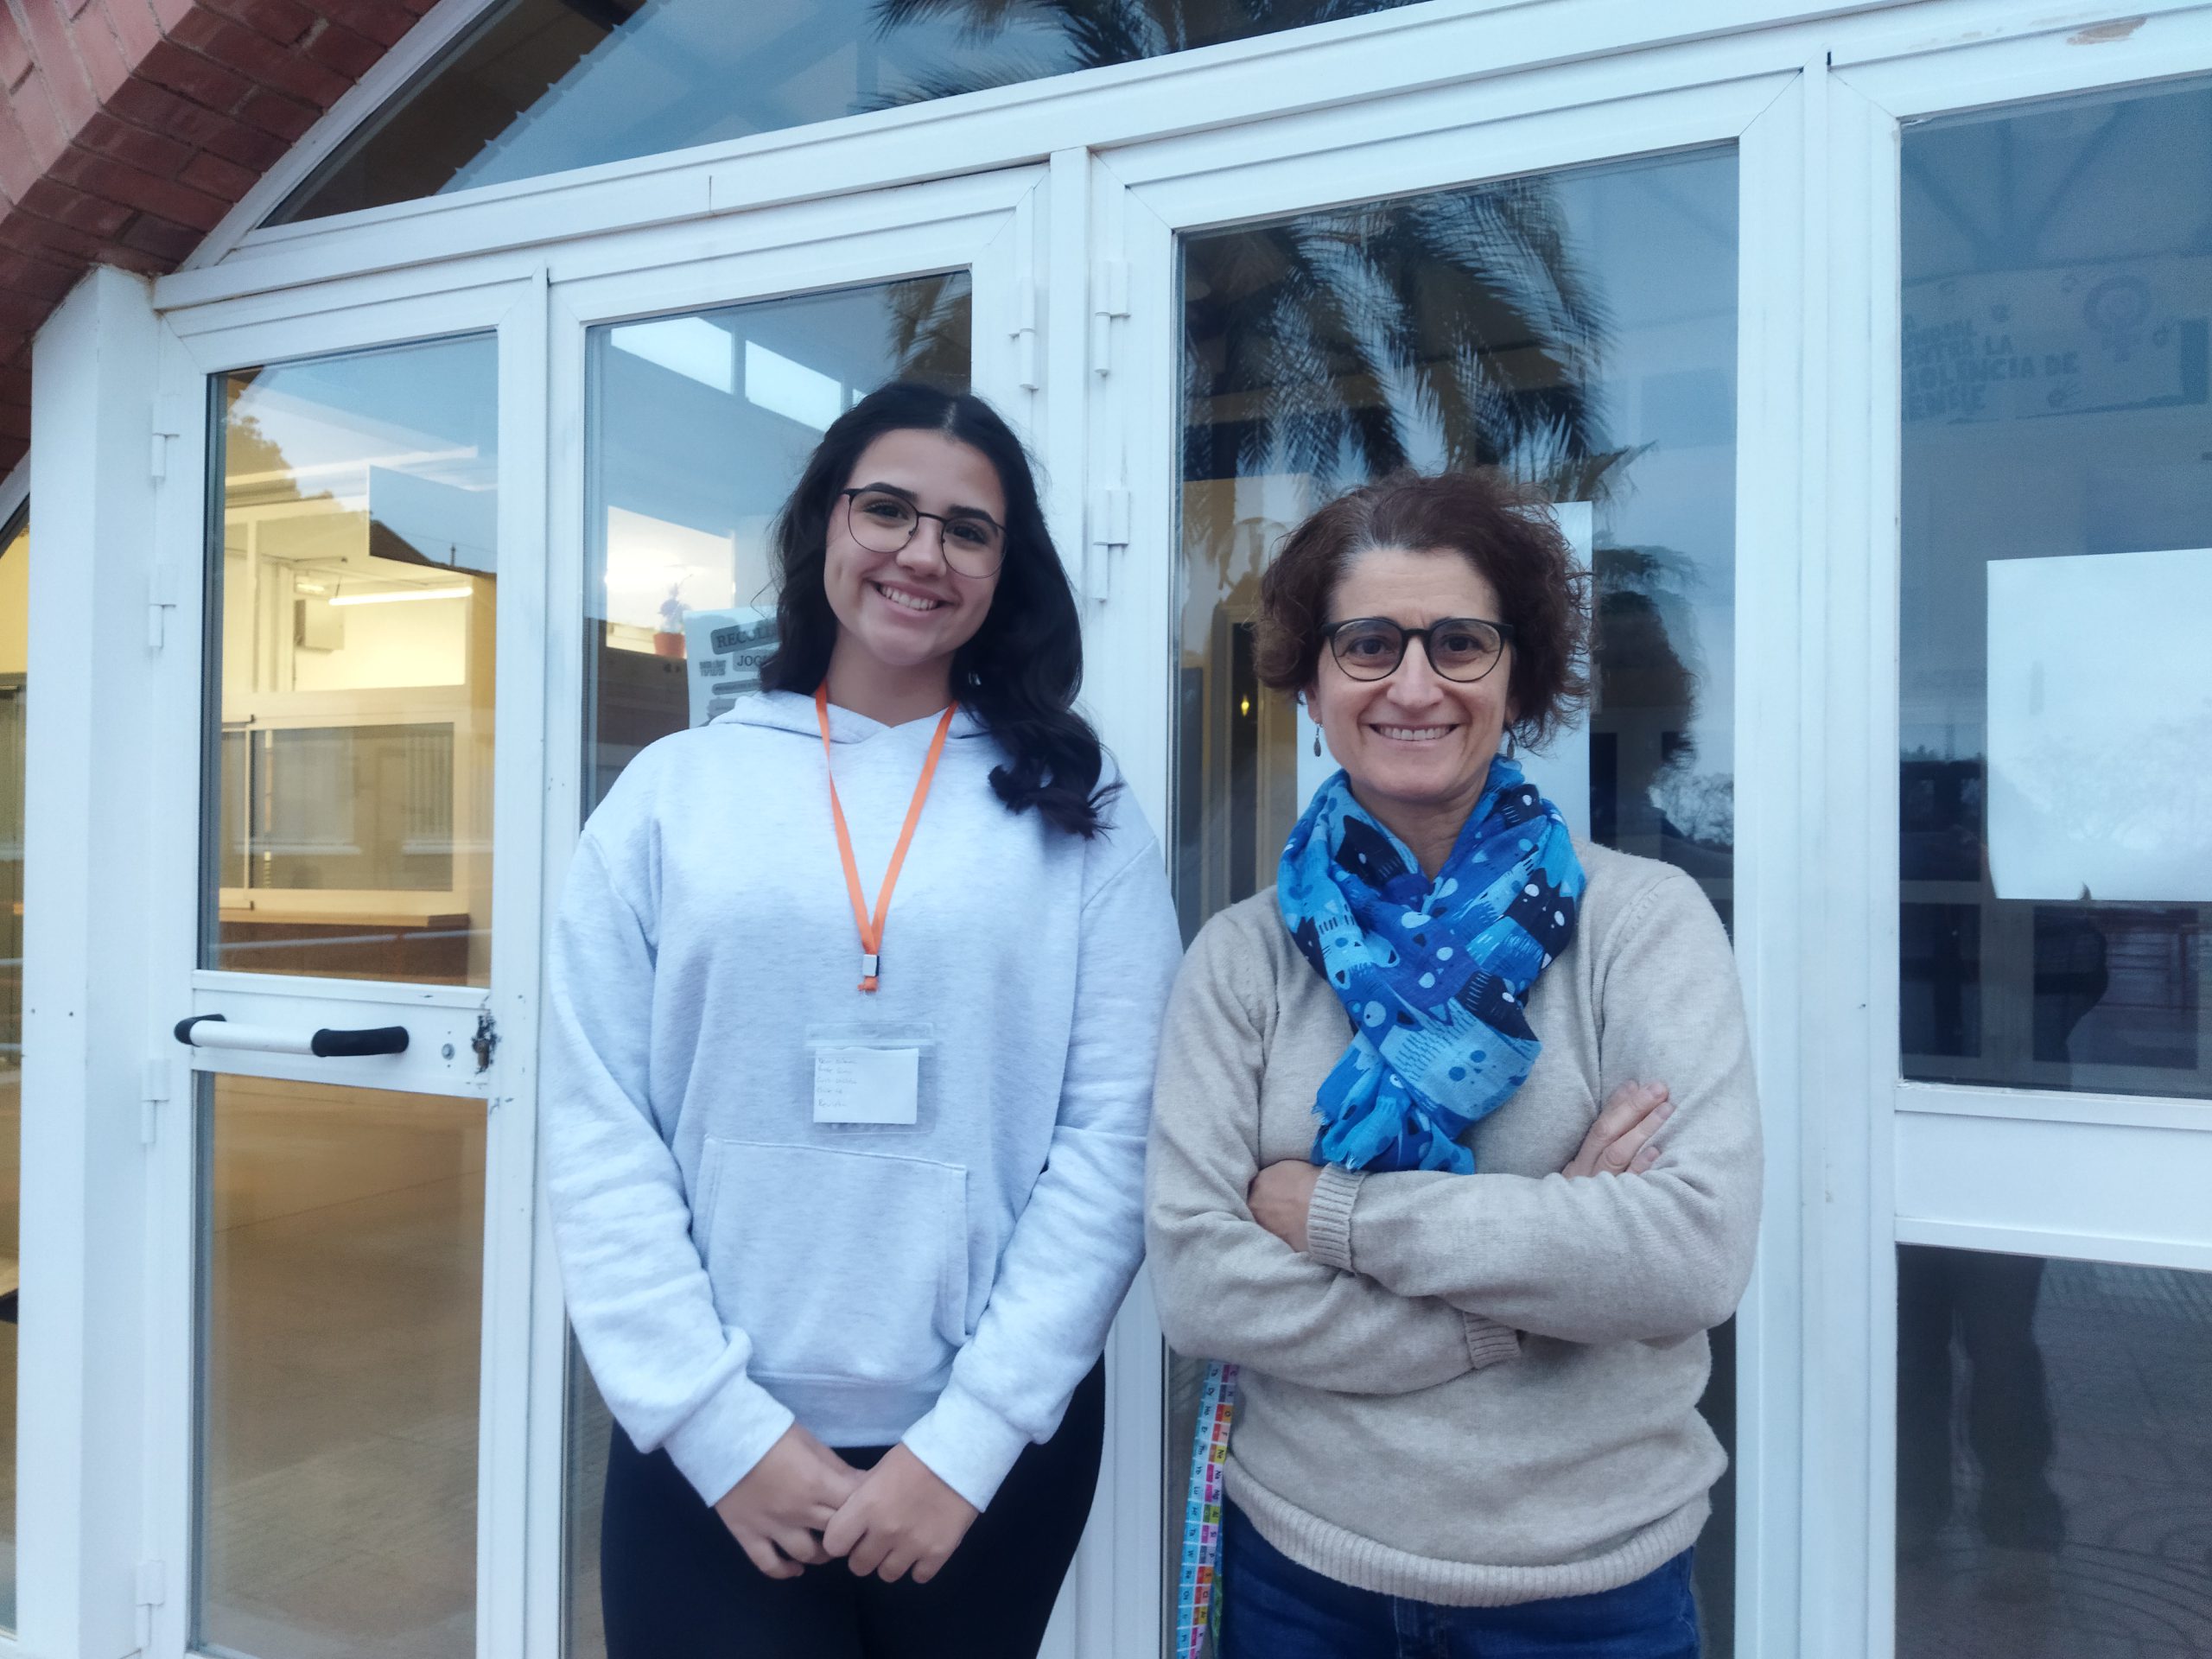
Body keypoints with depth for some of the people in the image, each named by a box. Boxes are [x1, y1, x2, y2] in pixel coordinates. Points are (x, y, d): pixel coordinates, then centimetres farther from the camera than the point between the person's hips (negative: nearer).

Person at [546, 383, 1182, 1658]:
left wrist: (969, 1439, -10)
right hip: (709, 1452, 0)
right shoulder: (675, 790, 1)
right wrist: (723, 1428, -9)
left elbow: (1112, 1136, -5)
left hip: (990, 1449, 1)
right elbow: (599, 1135, -3)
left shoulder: (1076, 811, 0)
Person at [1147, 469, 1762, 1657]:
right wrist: (1547, 1270, -19)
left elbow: (1696, 1252, -20)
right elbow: (1195, 1281, -13)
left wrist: (1332, 1212, -19)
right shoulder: (1243, 956, -5)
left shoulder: (1643, 920, -9)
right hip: (1299, 1563, 1)